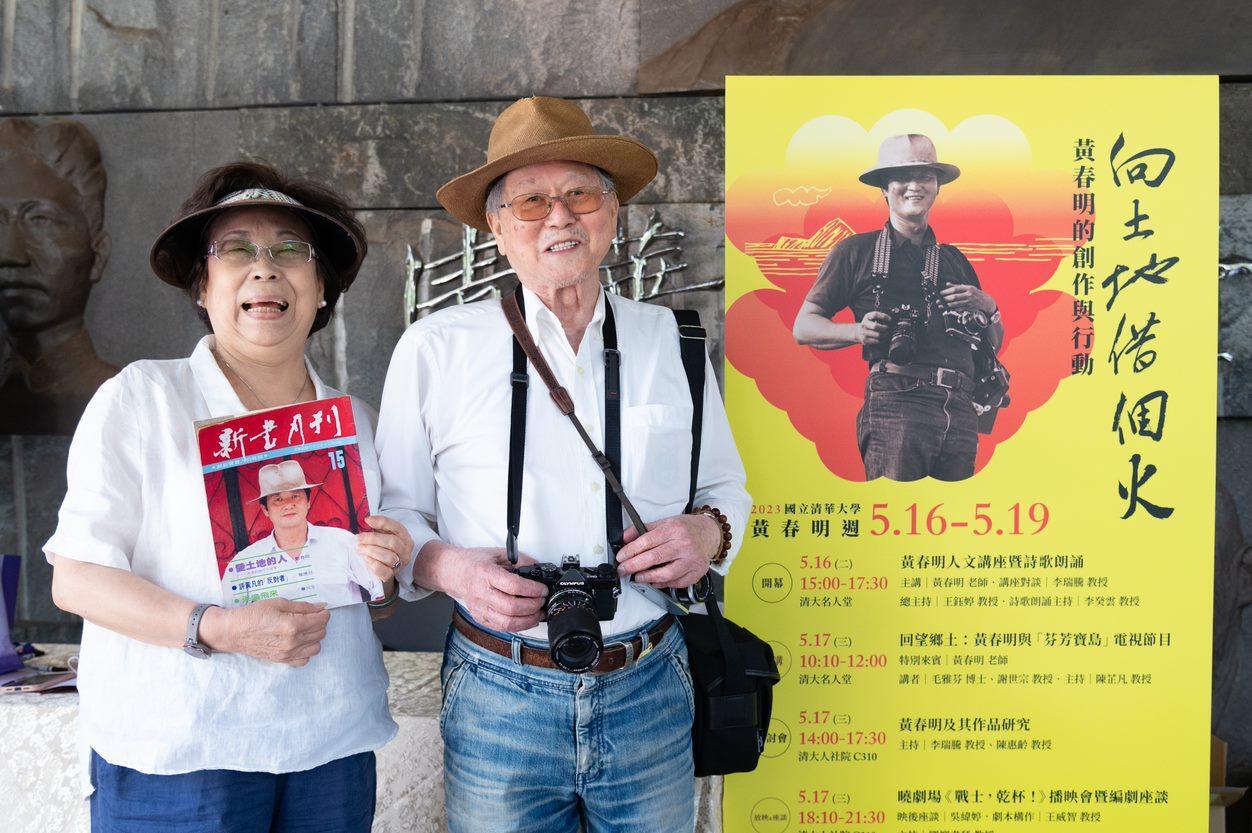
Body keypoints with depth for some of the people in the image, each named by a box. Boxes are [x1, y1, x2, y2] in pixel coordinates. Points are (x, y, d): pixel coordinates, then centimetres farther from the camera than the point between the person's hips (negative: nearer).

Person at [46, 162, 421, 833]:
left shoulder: (356, 421, 9)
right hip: (175, 752, -4)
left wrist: (384, 573, -5)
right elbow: (76, 577, -9)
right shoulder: (139, 398, -4)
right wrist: (216, 629, -22)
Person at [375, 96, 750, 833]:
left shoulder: (672, 343, 5)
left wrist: (709, 533, -7)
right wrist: (451, 567, -16)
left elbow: (727, 488, 14)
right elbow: (392, 511, 3)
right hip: (500, 698, -2)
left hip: (650, 693, 2)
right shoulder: (436, 349, -2)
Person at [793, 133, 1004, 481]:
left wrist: (988, 307, 8)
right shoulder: (856, 251, 11)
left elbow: (994, 346, 29)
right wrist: (857, 331, -9)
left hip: (960, 412, 5)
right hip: (895, 402, -5)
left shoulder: (954, 260, 25)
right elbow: (803, 327, 8)